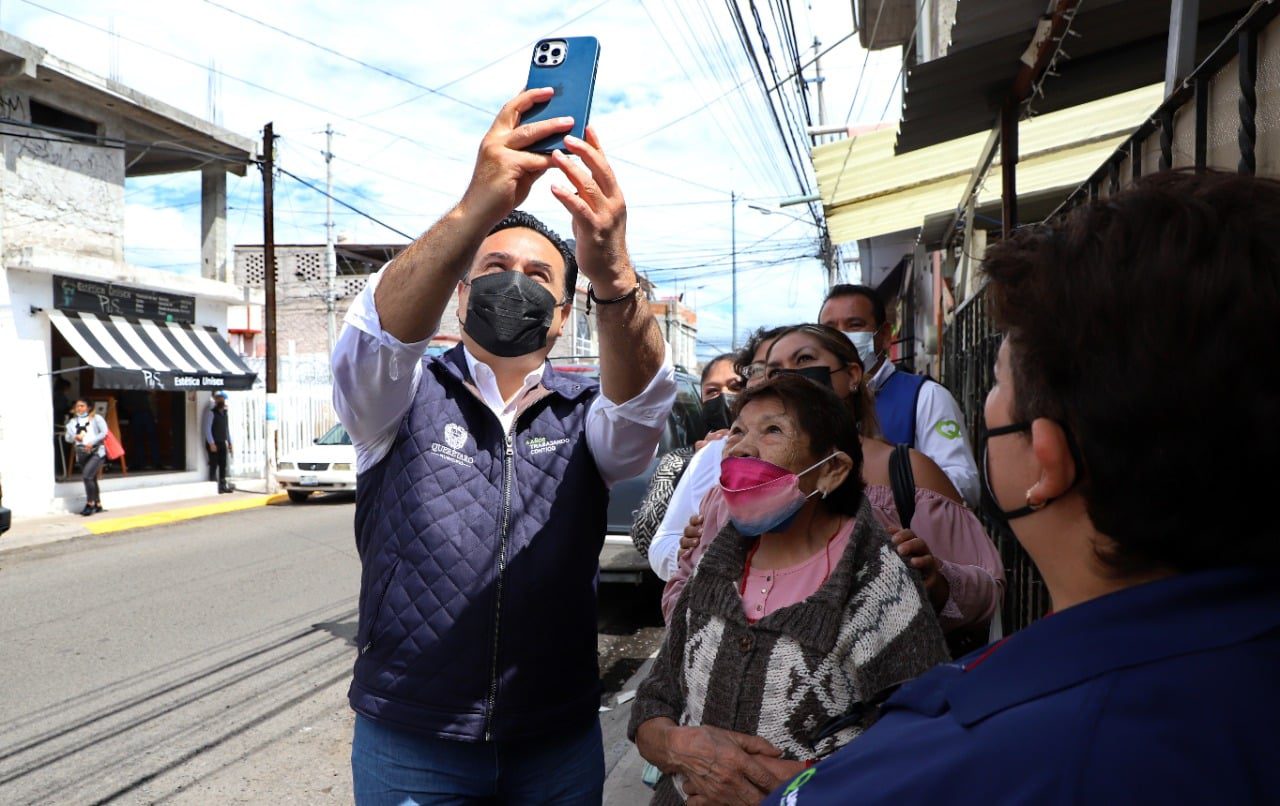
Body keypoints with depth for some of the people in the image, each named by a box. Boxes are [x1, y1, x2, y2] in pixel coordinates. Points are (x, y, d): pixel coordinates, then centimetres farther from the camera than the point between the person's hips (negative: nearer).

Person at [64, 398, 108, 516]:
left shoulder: (95, 418, 0)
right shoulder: (72, 422, 12)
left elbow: (104, 432, -8)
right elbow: (67, 437, 9)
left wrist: (92, 442, -18)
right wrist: (74, 437, -13)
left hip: (96, 452, -5)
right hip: (81, 454, 5)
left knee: (87, 475, -20)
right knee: (92, 479, 11)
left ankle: (90, 504, -10)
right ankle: (98, 505, 20)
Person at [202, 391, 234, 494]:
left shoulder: (224, 412, 14)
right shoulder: (211, 412, -8)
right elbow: (206, 428, -13)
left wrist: (229, 442, 14)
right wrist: (211, 443, -17)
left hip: (222, 443, 7)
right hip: (214, 443, -7)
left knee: (223, 465, 8)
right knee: (214, 465, -5)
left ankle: (223, 485, 14)